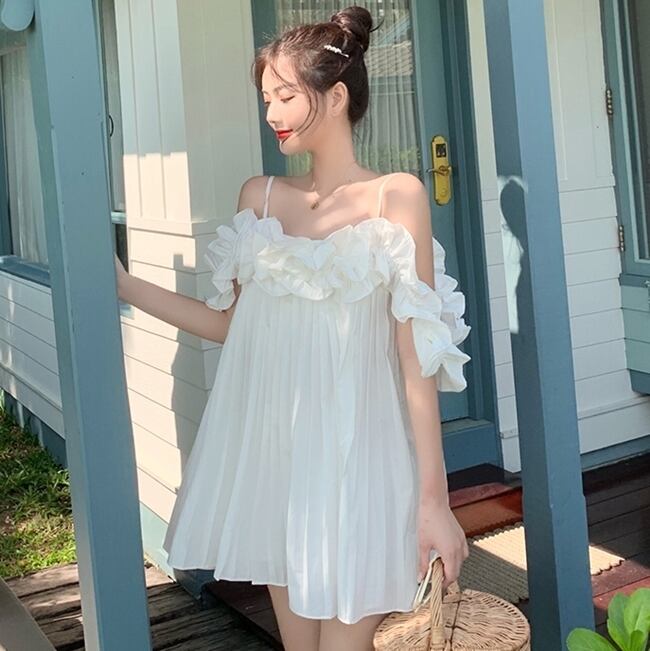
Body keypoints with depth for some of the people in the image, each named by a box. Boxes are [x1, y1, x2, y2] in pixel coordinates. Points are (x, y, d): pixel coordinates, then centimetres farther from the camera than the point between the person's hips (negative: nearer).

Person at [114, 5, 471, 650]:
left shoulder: (395, 196, -6)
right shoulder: (259, 196, 9)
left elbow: (418, 356, -10)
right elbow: (231, 324, 13)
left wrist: (434, 498, -12)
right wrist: (122, 284, 9)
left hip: (353, 455, -5)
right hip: (270, 447, 5)